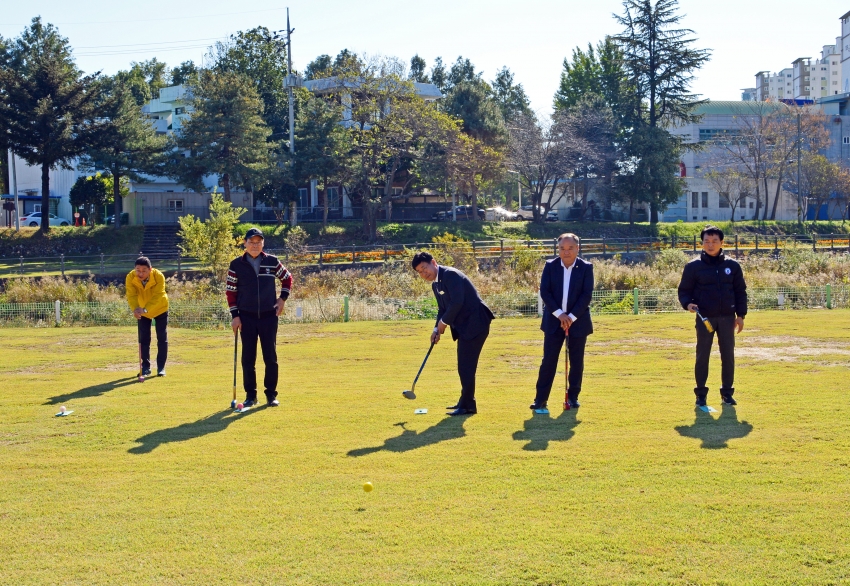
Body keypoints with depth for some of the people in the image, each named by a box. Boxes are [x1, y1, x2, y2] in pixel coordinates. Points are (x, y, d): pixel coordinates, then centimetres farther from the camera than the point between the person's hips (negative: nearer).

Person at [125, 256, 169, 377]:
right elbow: (131, 295, -30)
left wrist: (145, 309, -52)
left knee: (162, 338, -1)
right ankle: (145, 367, 10)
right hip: (142, 311, 2)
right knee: (143, 339, 1)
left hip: (160, 309, -2)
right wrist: (135, 309, -50)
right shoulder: (130, 278, -25)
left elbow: (158, 296, -38)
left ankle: (161, 367, 8)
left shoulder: (159, 276, -32)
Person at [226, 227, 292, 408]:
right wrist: (235, 315, -4)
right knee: (248, 358, 4)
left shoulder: (272, 262, 1)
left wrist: (282, 298, 2)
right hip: (246, 317, 0)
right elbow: (231, 291, 2)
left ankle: (271, 394, 11)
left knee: (270, 357, 2)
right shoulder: (236, 265, -1)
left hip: (269, 316, 0)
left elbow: (287, 278, 14)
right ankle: (250, 395, 12)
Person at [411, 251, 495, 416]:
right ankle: (465, 401, 25)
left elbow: (457, 302, -24)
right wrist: (437, 328, 3)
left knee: (466, 365, -9)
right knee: (464, 366, 15)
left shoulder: (450, 275, -17)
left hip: (475, 323, -10)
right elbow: (442, 308, 18)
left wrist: (444, 322, -12)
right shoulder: (435, 284, 13)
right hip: (464, 326, 10)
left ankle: (468, 405, -4)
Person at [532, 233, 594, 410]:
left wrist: (571, 317, -16)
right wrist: (559, 314, -15)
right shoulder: (550, 266, 0)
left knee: (576, 362, 5)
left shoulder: (586, 268, -3)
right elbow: (544, 292, -5)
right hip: (554, 321, 0)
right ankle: (541, 399, 2)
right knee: (548, 361, -1)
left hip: (578, 321, 0)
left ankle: (573, 397, 16)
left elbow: (587, 295, -9)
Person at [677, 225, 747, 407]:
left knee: (728, 355, 5)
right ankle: (701, 394, 9)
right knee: (702, 356, 1)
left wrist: (740, 315, 4)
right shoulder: (693, 266, 0)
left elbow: (740, 291, 10)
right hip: (704, 317, -2)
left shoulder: (732, 266, 6)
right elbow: (684, 290, 5)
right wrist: (688, 304, -16)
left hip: (727, 318, 2)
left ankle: (727, 392, 16)